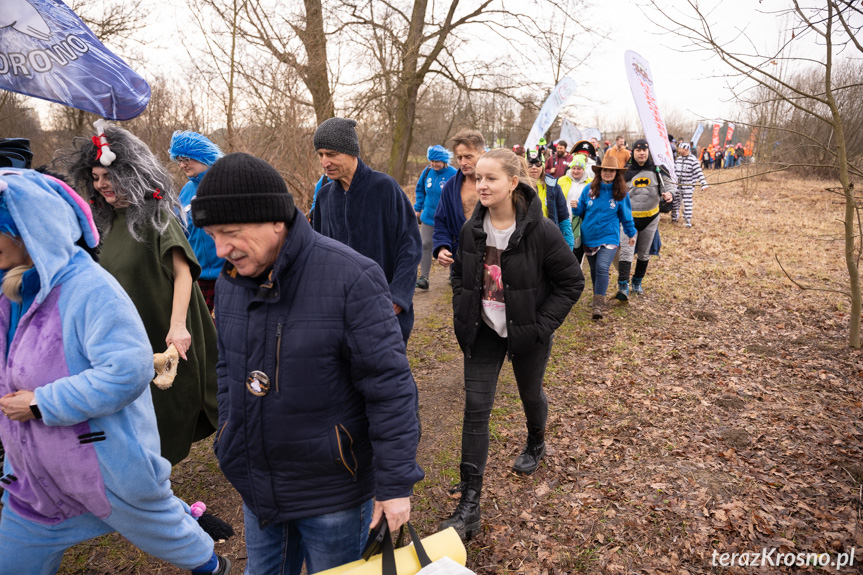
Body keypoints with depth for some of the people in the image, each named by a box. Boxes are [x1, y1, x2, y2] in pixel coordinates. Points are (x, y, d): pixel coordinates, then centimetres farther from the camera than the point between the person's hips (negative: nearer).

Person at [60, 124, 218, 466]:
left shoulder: (156, 213, -12)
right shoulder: (109, 219, 9)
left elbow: (182, 271, -19)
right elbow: (113, 280, 16)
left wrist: (178, 324, -29)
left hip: (164, 335, -6)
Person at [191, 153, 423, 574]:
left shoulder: (351, 278, -23)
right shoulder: (229, 280, -1)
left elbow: (389, 385, -20)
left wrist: (395, 483, -17)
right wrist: (228, 443, 16)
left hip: (333, 493, -5)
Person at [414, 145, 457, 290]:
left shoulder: (453, 174, -16)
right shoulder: (427, 171, 0)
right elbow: (420, 189, 15)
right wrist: (418, 208, 11)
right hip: (428, 217, 4)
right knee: (425, 245, -4)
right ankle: (424, 277, -1)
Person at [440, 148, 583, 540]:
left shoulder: (539, 230, -18)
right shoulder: (472, 229, -4)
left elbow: (572, 281, -10)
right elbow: (460, 274, 13)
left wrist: (543, 325, -15)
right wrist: (462, 314, 2)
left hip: (526, 334, -3)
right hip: (483, 332, 3)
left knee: (530, 393, 20)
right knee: (476, 409, -3)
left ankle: (536, 445, 57)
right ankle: (469, 507, 4)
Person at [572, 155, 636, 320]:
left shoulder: (621, 192, -3)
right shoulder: (589, 189, -1)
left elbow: (626, 215, 9)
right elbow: (581, 210, 8)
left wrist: (631, 233, 17)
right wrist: (575, 207, -15)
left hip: (609, 236, -2)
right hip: (589, 236, 3)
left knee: (602, 268, -20)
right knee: (594, 270, 14)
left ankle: (598, 304, -15)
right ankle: (599, 298, 33)